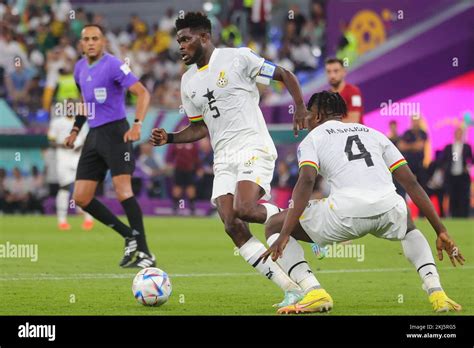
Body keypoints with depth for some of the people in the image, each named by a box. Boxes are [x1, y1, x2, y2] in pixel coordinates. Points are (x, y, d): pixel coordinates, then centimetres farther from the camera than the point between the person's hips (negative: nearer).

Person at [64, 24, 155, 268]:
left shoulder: (113, 65, -12)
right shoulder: (80, 68, 12)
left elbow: (142, 93, -17)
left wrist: (137, 124, -29)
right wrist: (75, 130, 22)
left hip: (115, 133, -8)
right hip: (93, 136, 8)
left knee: (123, 191, -18)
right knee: (81, 198, 2)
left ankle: (145, 253, -13)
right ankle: (130, 236, 13)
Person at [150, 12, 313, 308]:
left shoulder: (238, 58, -4)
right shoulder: (188, 81, 16)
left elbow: (286, 75, 0)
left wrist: (300, 107, -14)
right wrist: (169, 138, 8)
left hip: (254, 148, -7)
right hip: (223, 159, 7)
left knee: (243, 209, -30)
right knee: (232, 225, -11)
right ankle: (291, 288, -9)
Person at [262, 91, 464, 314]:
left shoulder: (312, 139, 18)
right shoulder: (372, 134, 30)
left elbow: (306, 181, -3)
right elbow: (411, 183, 23)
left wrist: (284, 236, -9)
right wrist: (441, 232, 23)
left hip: (346, 211, -4)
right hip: (388, 209, 4)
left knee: (274, 226, 17)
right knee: (408, 228, 42)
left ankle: (313, 293, -4)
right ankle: (435, 291, 16)